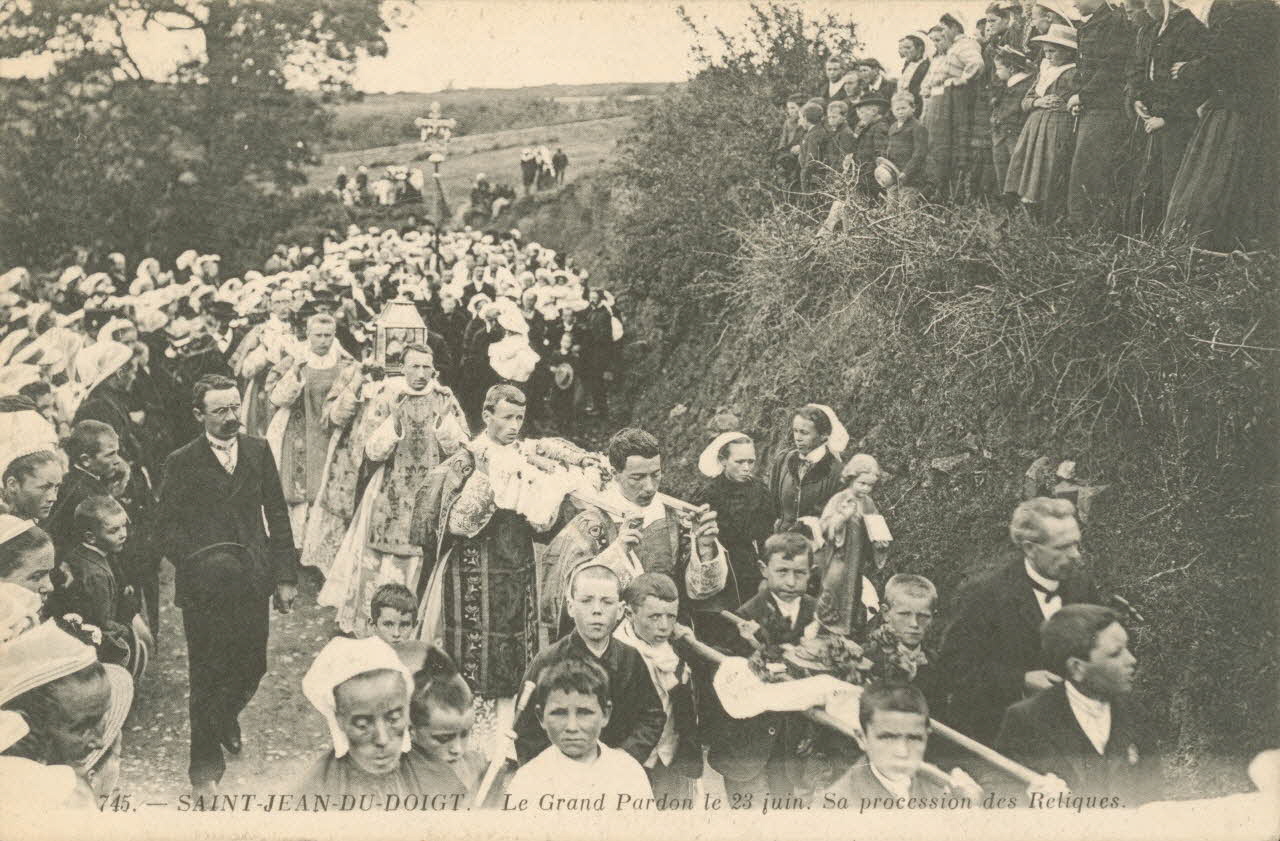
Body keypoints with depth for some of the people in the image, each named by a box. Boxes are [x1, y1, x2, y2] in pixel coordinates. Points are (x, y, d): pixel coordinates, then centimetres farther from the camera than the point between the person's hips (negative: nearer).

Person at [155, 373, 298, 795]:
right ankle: (205, 768, 21)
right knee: (206, 677, 4)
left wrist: (286, 575, 3)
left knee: (253, 665, 9)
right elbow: (166, 528, -5)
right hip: (205, 586, -3)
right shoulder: (181, 463, -4)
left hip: (252, 581, 3)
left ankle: (225, 715, 44)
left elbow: (277, 515, 7)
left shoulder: (258, 450, 5)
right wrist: (199, 562, -21)